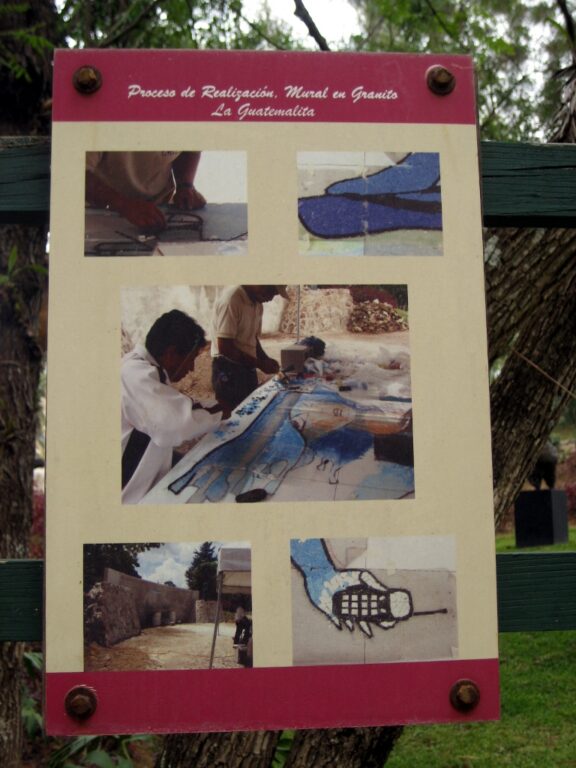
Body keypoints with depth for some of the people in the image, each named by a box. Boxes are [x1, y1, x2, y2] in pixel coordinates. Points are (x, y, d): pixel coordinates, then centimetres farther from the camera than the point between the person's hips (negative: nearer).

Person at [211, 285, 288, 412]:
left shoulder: (257, 305, 8)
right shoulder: (232, 299, -19)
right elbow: (224, 347, -23)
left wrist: (266, 360, 0)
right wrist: (259, 364, -18)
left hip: (247, 368, 8)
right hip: (228, 370, -8)